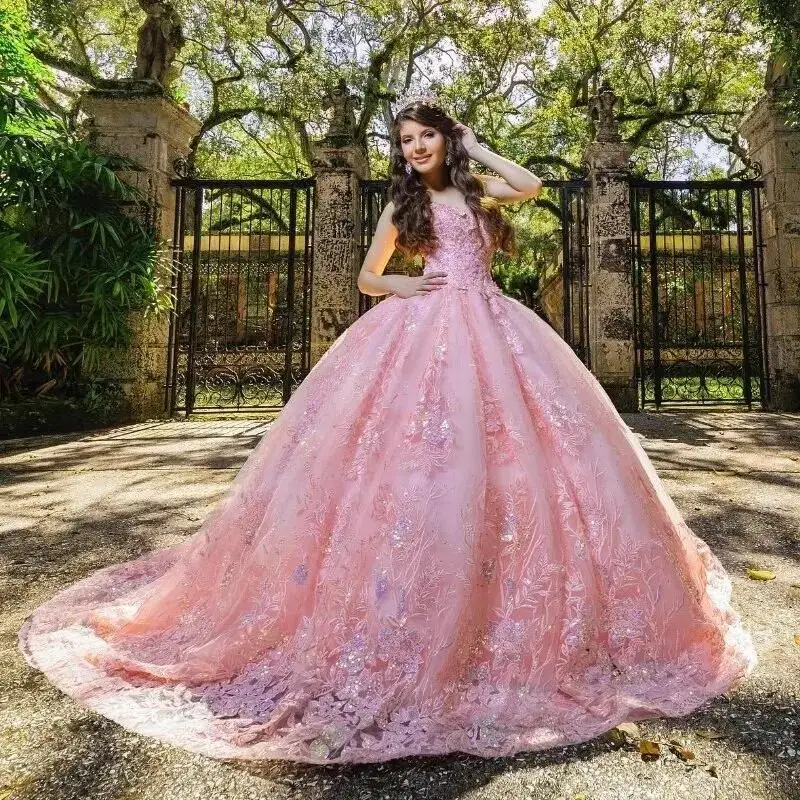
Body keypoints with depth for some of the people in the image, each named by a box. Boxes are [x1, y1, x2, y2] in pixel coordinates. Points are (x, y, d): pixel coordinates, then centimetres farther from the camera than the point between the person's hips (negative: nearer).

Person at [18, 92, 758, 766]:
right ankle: (413, 616, -2)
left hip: (488, 331, 3)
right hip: (422, 331, -2)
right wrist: (401, 284, -5)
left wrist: (476, 148, 17)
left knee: (508, 450, -6)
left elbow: (534, 186, 6)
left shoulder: (476, 190, 22)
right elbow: (366, 276, 16)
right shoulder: (402, 204, 17)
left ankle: (512, 611, 8)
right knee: (415, 454, -13)